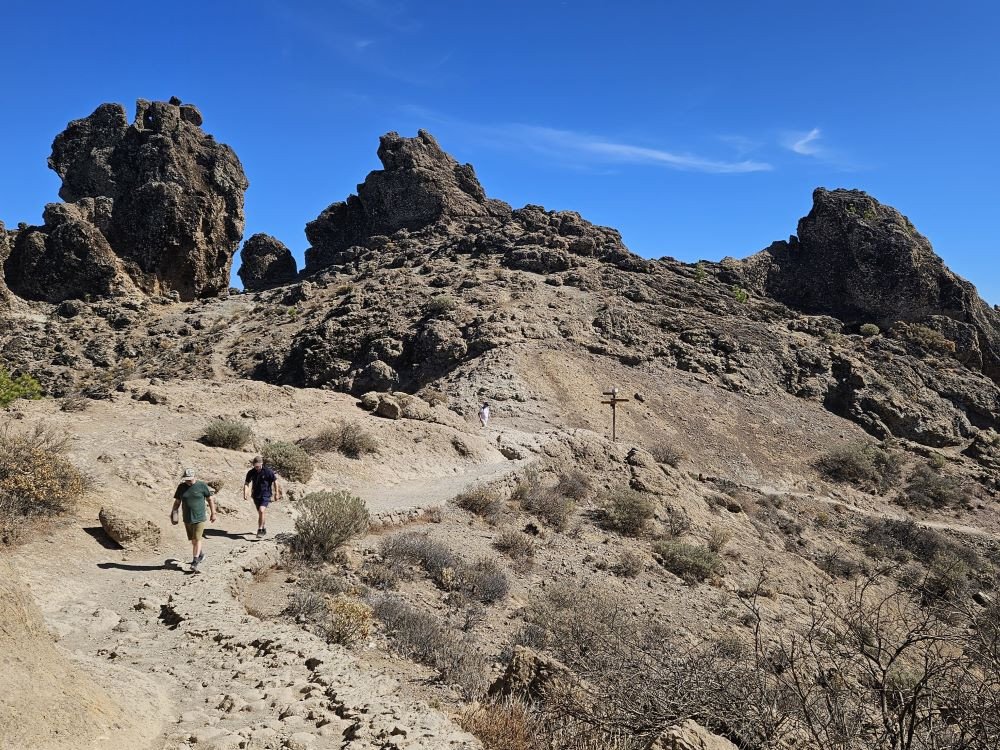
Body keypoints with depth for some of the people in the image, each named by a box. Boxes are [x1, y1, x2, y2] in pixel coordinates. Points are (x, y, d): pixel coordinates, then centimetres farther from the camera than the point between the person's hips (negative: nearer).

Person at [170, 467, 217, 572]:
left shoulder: (202, 486, -6)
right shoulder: (181, 487, 2)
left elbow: (210, 499, 0)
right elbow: (177, 501, 9)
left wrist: (213, 513, 0)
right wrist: (174, 513, -6)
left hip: (199, 518, -4)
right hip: (187, 519, 4)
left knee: (197, 539, -9)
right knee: (192, 540, 14)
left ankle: (195, 562, -7)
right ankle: (201, 554, 37)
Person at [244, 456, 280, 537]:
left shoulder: (268, 471, -12)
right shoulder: (251, 472, -2)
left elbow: (275, 482, -3)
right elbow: (246, 483, 6)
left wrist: (276, 494, -2)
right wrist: (245, 493, -10)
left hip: (265, 495, -5)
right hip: (256, 495, 5)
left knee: (261, 511, -22)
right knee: (260, 513, 15)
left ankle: (260, 530, -14)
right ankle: (264, 528, 34)